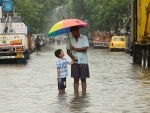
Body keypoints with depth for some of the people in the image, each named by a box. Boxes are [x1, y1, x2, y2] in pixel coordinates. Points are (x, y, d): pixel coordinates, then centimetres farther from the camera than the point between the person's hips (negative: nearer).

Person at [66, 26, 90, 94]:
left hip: (83, 62, -3)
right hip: (75, 62, 3)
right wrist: (72, 57, -10)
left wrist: (75, 48, -12)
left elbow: (85, 49, -12)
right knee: (76, 79, 2)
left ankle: (84, 94, 4)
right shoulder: (70, 39, 7)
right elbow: (68, 51, 7)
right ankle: (76, 94, 5)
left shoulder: (84, 38, -2)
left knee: (83, 79, 1)